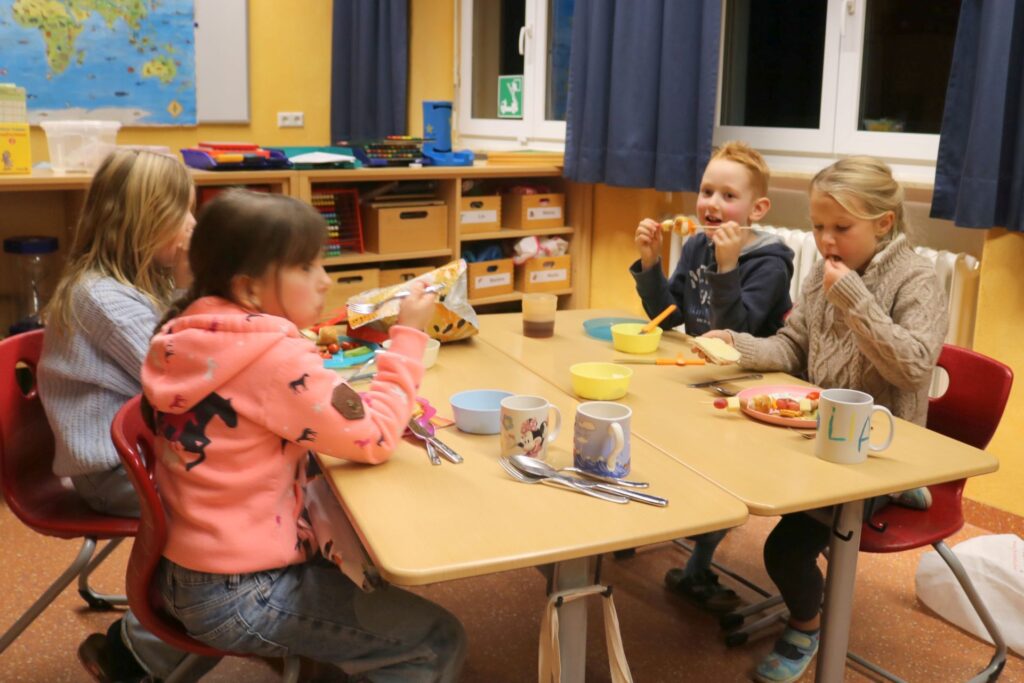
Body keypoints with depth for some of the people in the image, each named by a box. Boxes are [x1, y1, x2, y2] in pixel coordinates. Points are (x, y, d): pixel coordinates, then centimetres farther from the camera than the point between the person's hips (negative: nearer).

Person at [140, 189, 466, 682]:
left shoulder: (190, 334, 1)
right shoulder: (272, 357, -25)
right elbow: (374, 439, -20)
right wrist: (409, 336, -13)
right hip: (240, 596, -9)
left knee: (361, 579, 30)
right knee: (438, 641, -1)